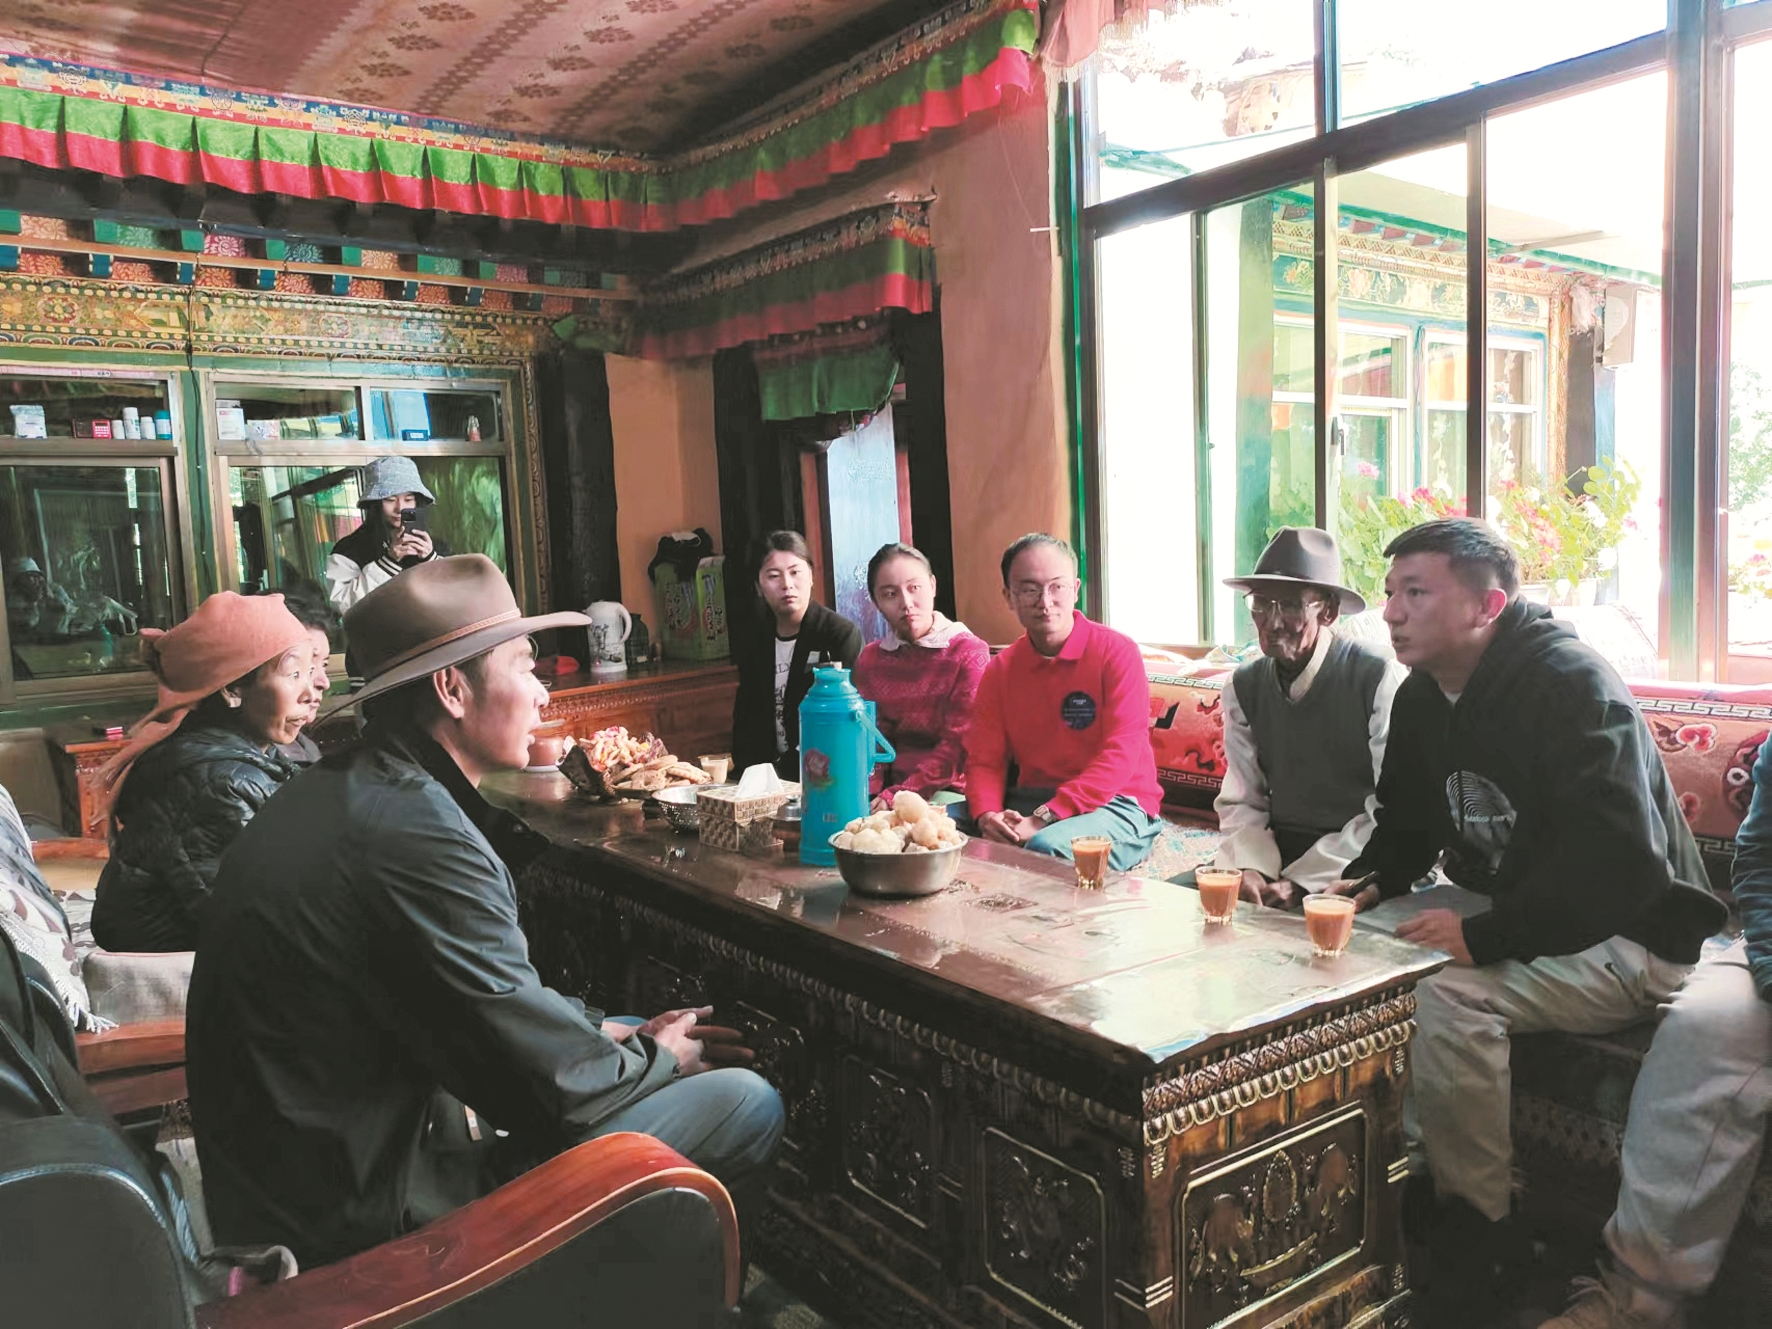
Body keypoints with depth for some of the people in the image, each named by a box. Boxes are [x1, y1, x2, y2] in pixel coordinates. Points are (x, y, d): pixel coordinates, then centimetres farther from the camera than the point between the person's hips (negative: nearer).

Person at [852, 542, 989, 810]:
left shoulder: (969, 652, -4)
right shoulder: (870, 658, 11)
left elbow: (958, 745, -11)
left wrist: (896, 797, -20)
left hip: (951, 793, -4)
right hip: (889, 790, 5)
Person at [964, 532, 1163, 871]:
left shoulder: (1117, 652, -8)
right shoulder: (999, 671, 9)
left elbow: (1120, 757, -16)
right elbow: (984, 760, 4)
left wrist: (1043, 818, -25)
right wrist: (987, 816, -20)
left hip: (1115, 804, -5)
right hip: (1032, 800, 5)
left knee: (1046, 846, -38)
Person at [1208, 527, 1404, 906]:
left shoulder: (1379, 679, -11)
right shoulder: (1244, 687, 5)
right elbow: (1241, 801, 5)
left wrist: (1303, 880, -18)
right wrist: (1250, 868, -14)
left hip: (1358, 874, -5)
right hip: (1278, 856, 5)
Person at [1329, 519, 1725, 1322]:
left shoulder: (1571, 684, -22)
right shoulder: (1421, 699, 4)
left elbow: (1618, 863, -32)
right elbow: (1405, 824, 16)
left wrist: (1488, 937, -34)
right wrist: (1368, 881, -5)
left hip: (1630, 938, -8)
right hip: (1515, 919, 8)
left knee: (1452, 995, -30)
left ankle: (1474, 1237, -9)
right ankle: (1413, 1184, 2)